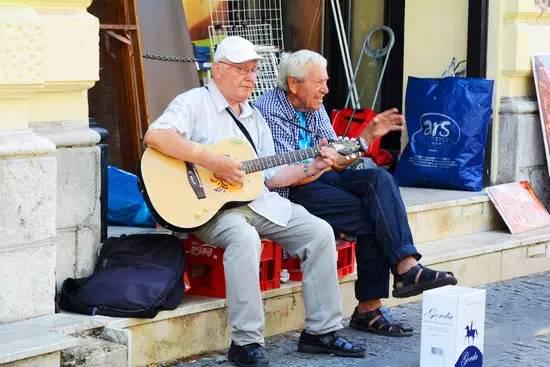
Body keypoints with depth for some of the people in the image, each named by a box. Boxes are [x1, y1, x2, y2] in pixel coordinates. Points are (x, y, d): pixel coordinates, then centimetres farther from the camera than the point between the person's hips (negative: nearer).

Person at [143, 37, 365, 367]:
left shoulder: (255, 117, 21)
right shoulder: (195, 102, -4)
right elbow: (155, 136, -23)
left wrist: (311, 168, 5)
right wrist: (211, 161, -26)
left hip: (259, 202, 8)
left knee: (320, 232, -7)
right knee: (245, 238, -38)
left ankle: (321, 331, 0)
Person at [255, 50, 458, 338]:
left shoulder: (315, 109, 14)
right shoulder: (269, 111, -10)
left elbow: (338, 161, 13)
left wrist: (369, 134, 2)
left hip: (318, 176, 7)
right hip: (292, 192, -7)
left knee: (378, 178, -20)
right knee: (368, 216, -22)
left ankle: (406, 266, -28)